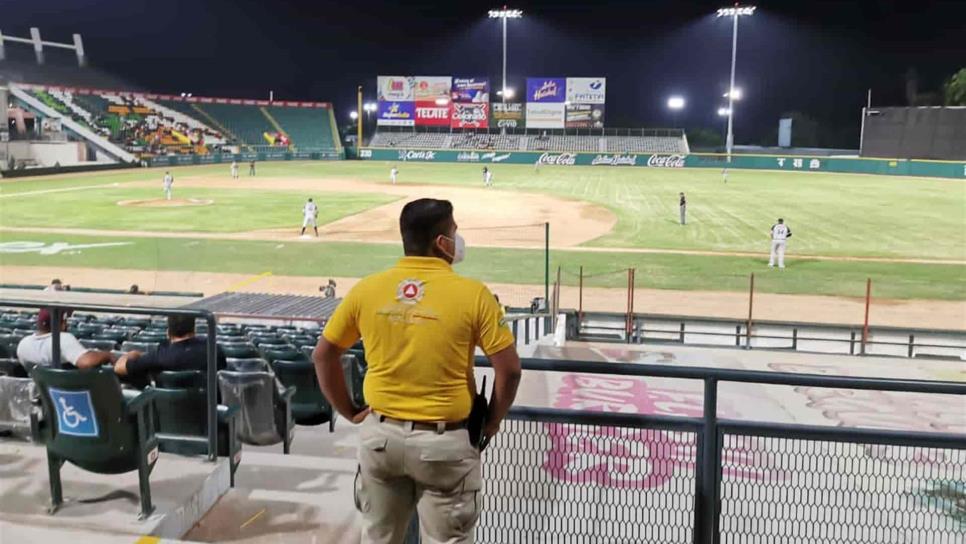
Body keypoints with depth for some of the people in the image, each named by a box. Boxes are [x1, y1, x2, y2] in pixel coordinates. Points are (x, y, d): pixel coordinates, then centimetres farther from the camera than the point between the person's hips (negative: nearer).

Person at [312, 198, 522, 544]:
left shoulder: (366, 289, -3)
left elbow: (323, 355, 5)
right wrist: (491, 422, 4)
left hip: (380, 435, 4)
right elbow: (509, 369, -10)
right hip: (444, 441, -3)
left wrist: (349, 411, 13)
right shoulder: (473, 294, -12)